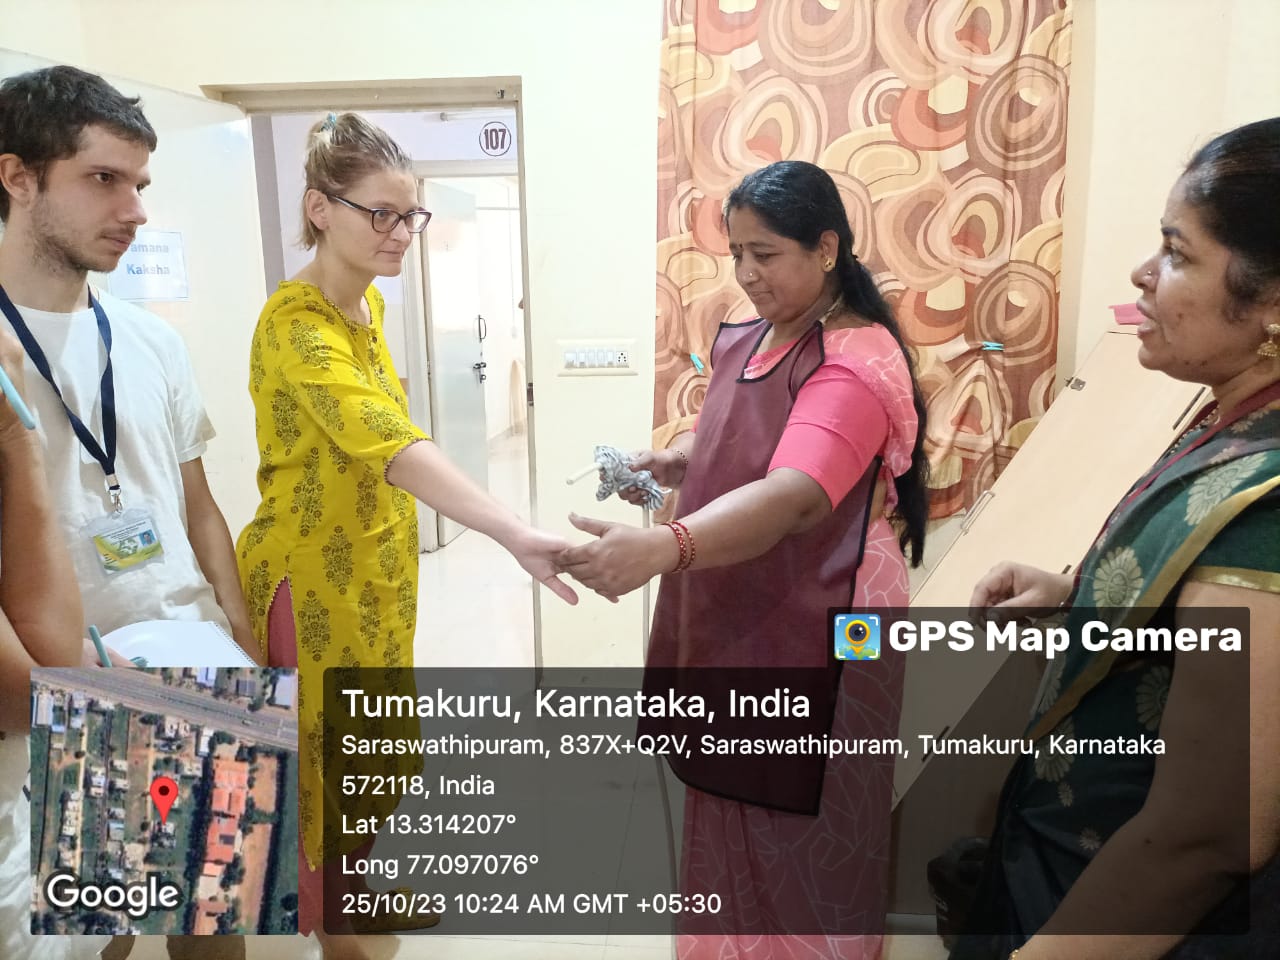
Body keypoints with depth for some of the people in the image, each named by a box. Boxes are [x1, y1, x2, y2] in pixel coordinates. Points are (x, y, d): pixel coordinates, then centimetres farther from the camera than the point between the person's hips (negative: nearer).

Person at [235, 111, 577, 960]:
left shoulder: (368, 303, 3)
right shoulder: (296, 322, -26)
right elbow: (391, 444, -43)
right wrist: (517, 536, -53)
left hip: (374, 562, 9)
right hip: (312, 573, -8)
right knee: (326, 758, 9)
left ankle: (359, 891, 46)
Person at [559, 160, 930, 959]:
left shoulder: (857, 363, -22)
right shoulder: (750, 339, 6)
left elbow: (792, 495, -37)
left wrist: (664, 548, -53)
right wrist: (669, 462, 0)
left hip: (814, 632, -8)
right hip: (738, 618, 9)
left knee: (803, 834, 9)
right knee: (739, 811, 24)